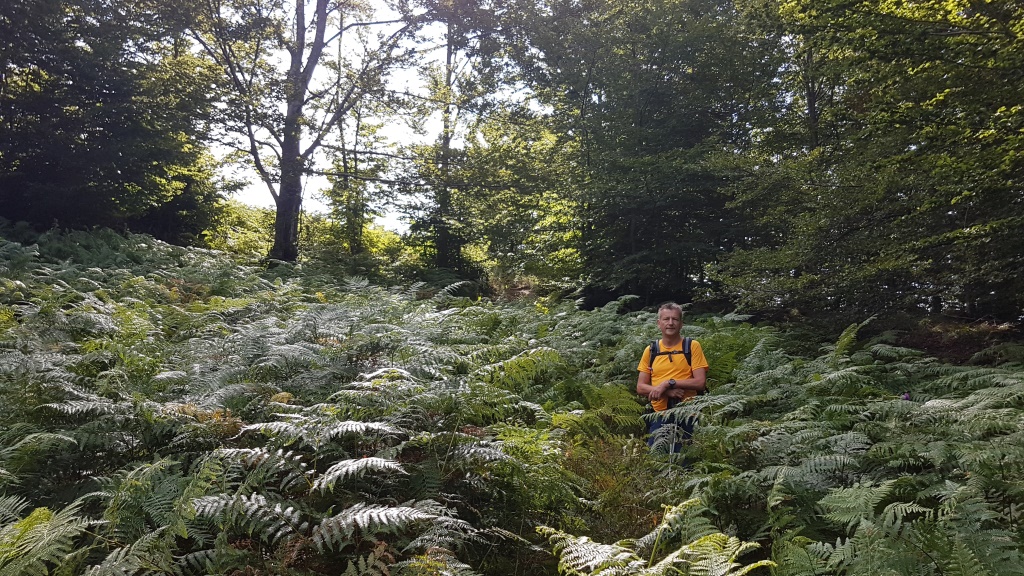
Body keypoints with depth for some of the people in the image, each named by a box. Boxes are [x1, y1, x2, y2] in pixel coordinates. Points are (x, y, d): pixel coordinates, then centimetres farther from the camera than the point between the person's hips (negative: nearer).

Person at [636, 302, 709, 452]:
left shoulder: (693, 346, 1)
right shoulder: (650, 350, 8)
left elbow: (700, 382, -7)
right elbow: (640, 388, 5)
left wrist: (668, 383, -15)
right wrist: (667, 392, -12)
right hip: (658, 416, 2)